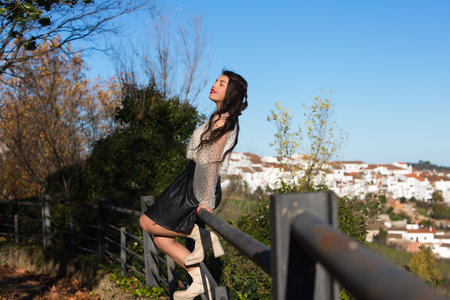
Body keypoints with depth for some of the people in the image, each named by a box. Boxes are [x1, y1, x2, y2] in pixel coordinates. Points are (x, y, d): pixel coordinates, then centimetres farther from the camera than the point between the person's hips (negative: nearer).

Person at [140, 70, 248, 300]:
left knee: (148, 223, -4)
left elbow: (213, 161, -19)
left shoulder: (221, 120, -12)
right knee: (161, 238, 8)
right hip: (190, 182, 10)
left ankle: (202, 235, -3)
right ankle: (199, 280, 7)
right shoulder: (222, 119, 18)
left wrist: (207, 199, -22)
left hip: (198, 187, -10)